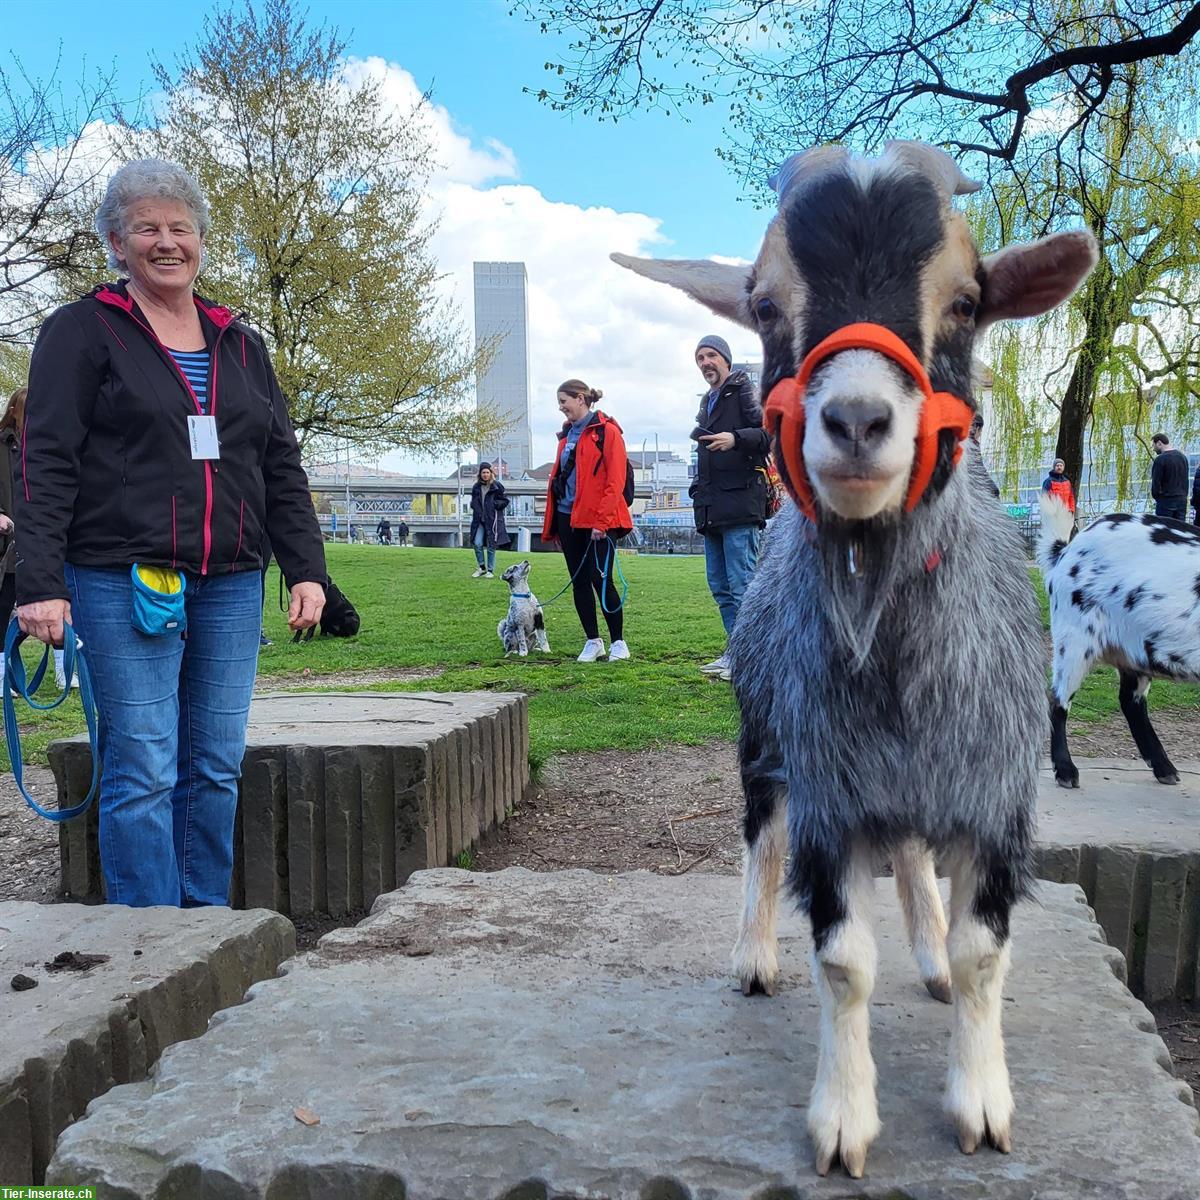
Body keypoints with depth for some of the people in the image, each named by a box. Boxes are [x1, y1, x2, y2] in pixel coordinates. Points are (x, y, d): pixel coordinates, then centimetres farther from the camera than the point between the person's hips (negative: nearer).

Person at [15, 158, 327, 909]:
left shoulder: (240, 343, 16)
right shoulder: (82, 332, 2)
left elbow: (283, 466, 16)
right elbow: (47, 464, -4)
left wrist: (307, 568, 7)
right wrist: (40, 582, -13)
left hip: (231, 586, 5)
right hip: (122, 583, -4)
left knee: (217, 768, 7)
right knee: (144, 771, -5)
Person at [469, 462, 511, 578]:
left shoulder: (497, 486, -4)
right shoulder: (476, 487, 9)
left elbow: (505, 501, 0)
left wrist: (494, 504, -13)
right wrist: (474, 506, 3)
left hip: (493, 520, -3)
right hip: (479, 520, 3)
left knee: (491, 546, 1)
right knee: (477, 543, -7)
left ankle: (490, 571, 12)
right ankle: (481, 568, 12)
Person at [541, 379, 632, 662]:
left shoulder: (607, 431, -5)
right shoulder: (567, 433, 17)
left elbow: (615, 480, -12)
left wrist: (601, 521, -18)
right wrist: (552, 524, 15)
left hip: (598, 520, -7)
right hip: (568, 518, 7)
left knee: (601, 580, -8)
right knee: (579, 581, 7)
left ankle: (618, 642, 6)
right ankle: (593, 641, 16)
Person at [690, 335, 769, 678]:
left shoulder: (744, 390, -2)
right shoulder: (708, 402, 24)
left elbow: (772, 431, -14)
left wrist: (736, 438, -29)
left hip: (739, 502, -9)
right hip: (712, 508, 9)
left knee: (741, 584, -10)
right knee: (720, 585, 11)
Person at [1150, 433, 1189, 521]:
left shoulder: (1160, 459, -13)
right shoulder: (1183, 457, 11)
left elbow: (1156, 482, -12)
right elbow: (1185, 481, 14)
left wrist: (1155, 496, 4)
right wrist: (1184, 496, 16)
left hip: (1166, 500, -7)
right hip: (1182, 500, 7)